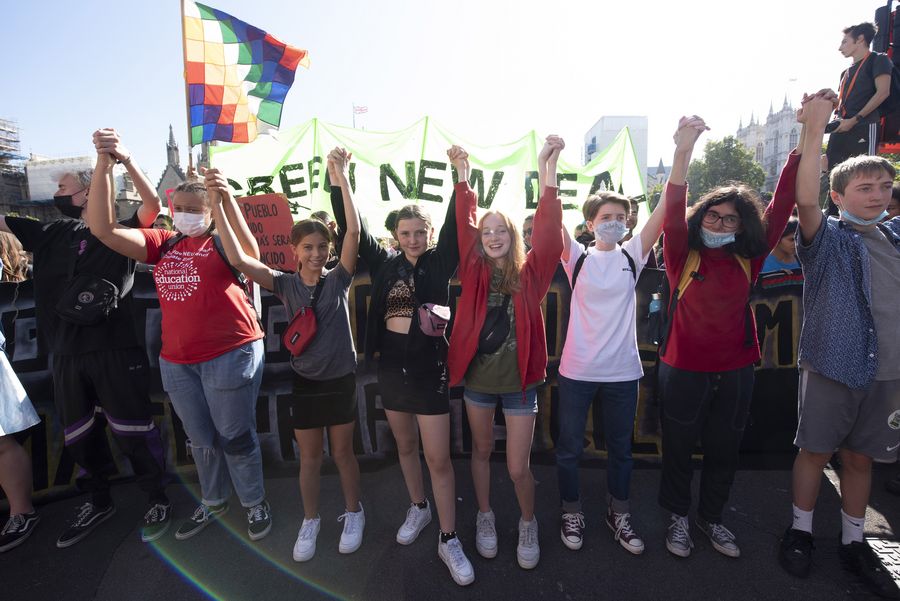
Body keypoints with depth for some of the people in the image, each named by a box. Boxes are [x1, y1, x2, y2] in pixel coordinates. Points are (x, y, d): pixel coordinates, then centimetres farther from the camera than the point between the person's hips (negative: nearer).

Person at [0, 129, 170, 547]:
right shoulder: (51, 234, 12)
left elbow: (153, 205, -21)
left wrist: (125, 159, -36)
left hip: (115, 351, -6)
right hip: (66, 355, 6)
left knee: (133, 431, 2)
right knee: (78, 436, 17)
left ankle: (157, 501, 20)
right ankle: (98, 503, 37)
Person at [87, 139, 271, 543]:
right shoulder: (164, 244, 9)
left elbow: (251, 256, -25)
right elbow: (103, 228, 0)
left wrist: (226, 195, -31)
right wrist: (104, 164, -9)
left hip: (231, 354, -5)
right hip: (177, 361, 5)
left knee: (235, 437, 8)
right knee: (201, 440, 21)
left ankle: (255, 503, 30)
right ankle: (213, 502, 42)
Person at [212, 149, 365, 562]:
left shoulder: (338, 279, -7)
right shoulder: (285, 283, -4)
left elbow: (353, 232, -20)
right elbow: (238, 259, -16)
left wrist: (341, 180, -26)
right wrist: (218, 206, -24)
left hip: (341, 380, -1)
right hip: (304, 382, 1)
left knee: (342, 452, 14)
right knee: (309, 456, 15)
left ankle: (353, 513, 35)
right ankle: (310, 521, 35)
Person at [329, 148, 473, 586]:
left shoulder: (440, 262, -2)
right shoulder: (384, 263, 4)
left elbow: (455, 224, -13)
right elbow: (352, 228, 0)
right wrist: (338, 178, -7)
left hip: (430, 366, -3)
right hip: (390, 365, 4)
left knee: (438, 456, 1)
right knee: (405, 444, 19)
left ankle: (449, 540, 17)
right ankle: (418, 508, 42)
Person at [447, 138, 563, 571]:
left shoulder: (530, 273, -5)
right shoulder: (475, 271, -2)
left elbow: (547, 231, -17)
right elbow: (463, 226, -9)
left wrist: (547, 171, -25)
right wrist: (463, 175, -17)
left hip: (519, 381, -2)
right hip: (477, 378, 2)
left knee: (518, 467, 5)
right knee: (481, 450, 19)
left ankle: (528, 523, 35)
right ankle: (484, 516, 43)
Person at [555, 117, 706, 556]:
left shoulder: (632, 255, 1)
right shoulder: (577, 257, -4)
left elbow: (667, 208, -10)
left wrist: (683, 150, -21)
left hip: (622, 371, 2)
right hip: (577, 370, -2)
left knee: (620, 448, 18)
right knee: (569, 447, 12)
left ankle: (618, 512, 39)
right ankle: (571, 512, 33)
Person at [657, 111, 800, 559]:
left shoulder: (748, 260, 1)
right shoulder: (683, 255, -7)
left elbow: (780, 208, -2)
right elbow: (672, 213, -22)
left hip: (735, 372, 4)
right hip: (684, 371, -3)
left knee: (724, 451, 18)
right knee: (679, 449, 11)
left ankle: (711, 518, 40)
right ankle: (679, 517, 33)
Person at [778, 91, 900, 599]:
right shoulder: (827, 238, -6)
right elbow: (805, 199, -23)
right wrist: (815, 129, -30)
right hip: (833, 367, -5)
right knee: (816, 451, 6)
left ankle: (854, 542, 32)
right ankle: (801, 532, 24)